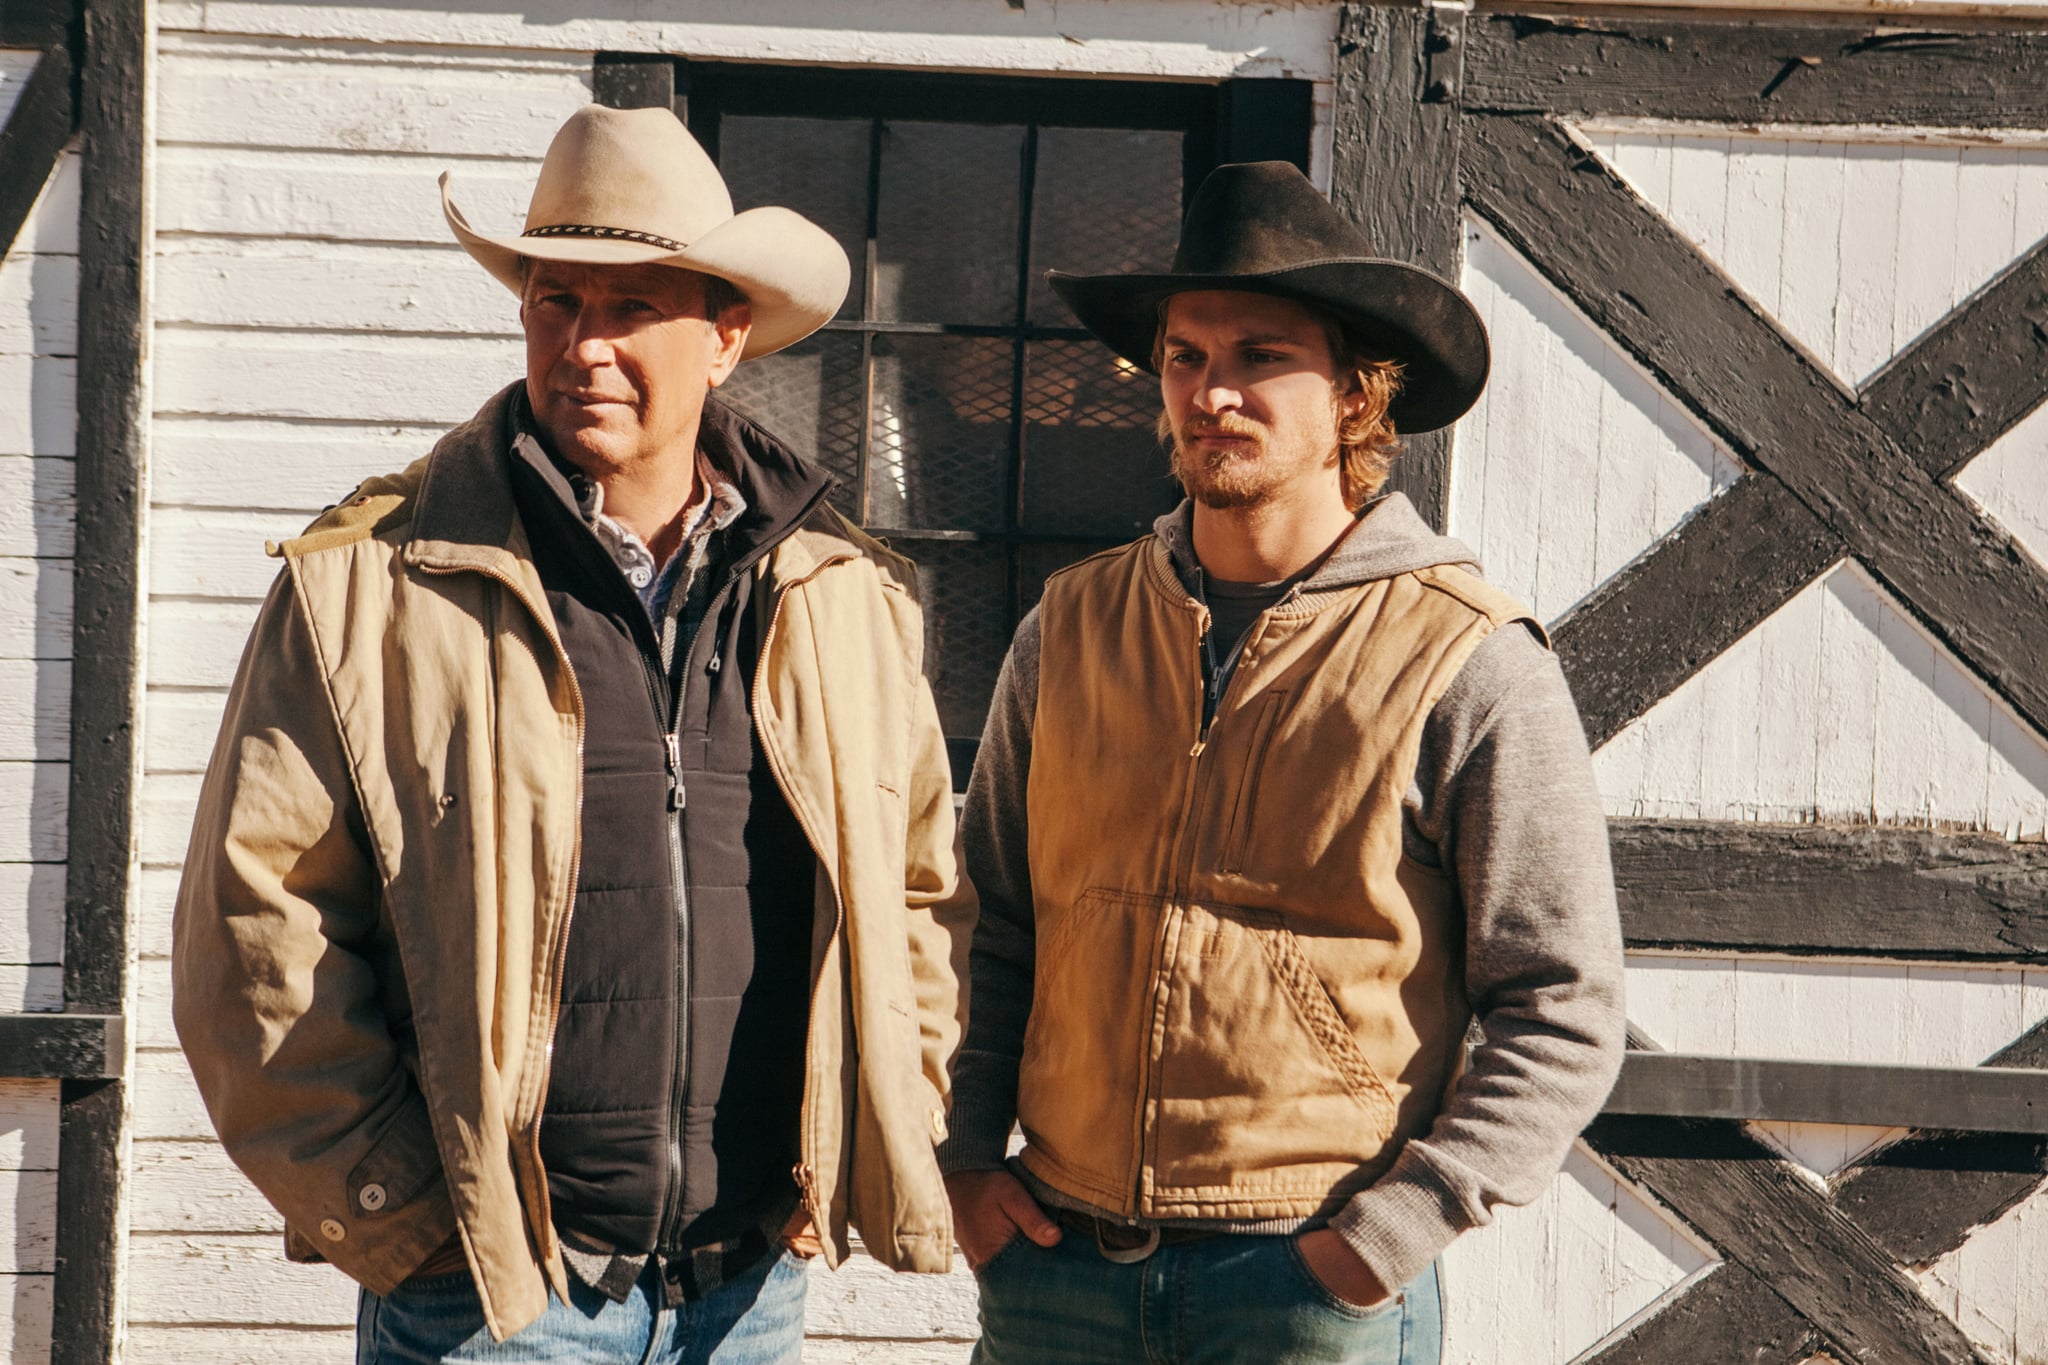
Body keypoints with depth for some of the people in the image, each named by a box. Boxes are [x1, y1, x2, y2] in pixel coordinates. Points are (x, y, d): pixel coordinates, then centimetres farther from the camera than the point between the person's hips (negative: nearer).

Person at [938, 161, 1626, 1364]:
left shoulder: (1470, 669, -7)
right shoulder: (1070, 630, 5)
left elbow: (1565, 1021, -6)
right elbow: (989, 924, 14)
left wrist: (1388, 1234, -13)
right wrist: (963, 1154, 3)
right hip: (1055, 1263, 4)